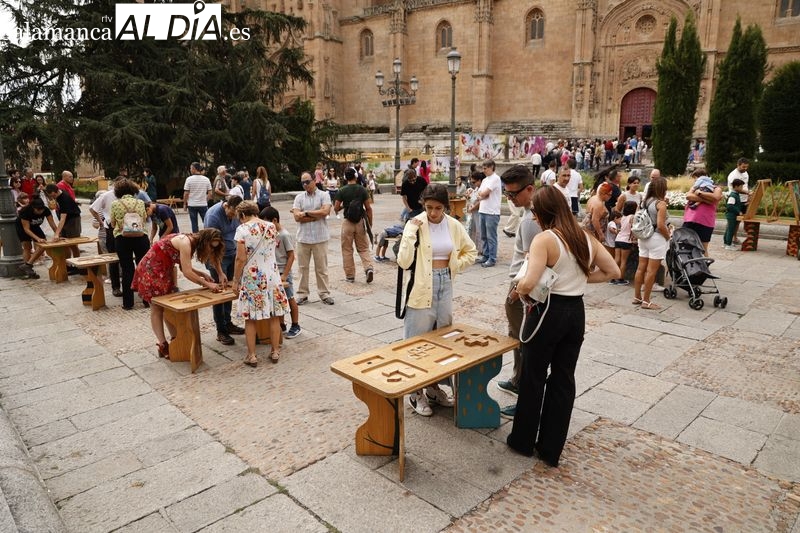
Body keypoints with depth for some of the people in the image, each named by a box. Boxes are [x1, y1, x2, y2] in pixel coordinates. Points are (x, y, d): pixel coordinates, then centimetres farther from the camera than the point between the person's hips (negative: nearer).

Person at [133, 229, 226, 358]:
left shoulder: (191, 242, 1)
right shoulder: (185, 242, -26)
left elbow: (185, 267, 3)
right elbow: (187, 273, -27)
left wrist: (203, 274, -8)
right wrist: (208, 284, -22)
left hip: (164, 270, 9)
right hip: (151, 269, -9)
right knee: (157, 308, -3)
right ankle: (163, 345, 2)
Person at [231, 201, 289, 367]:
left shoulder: (243, 229, -10)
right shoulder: (271, 227, 4)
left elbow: (241, 258, -13)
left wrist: (235, 281, -3)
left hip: (252, 278, -4)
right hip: (271, 276, 4)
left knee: (250, 318, 6)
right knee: (274, 317, 12)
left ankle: (252, 356, 12)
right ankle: (275, 352, 21)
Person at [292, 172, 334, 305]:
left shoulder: (324, 195, 1)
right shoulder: (299, 197, 6)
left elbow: (325, 211, -16)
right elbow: (296, 217, -6)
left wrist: (306, 213, -9)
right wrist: (317, 215, -9)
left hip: (320, 238, -2)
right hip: (303, 238, 2)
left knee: (321, 268, 6)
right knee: (303, 267, 8)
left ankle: (324, 293, 16)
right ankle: (302, 294, 17)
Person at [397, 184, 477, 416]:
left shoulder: (454, 225, 0)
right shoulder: (415, 225, -12)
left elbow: (471, 251, 15)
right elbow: (404, 262, -21)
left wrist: (455, 266, 1)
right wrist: (411, 232, -24)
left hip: (445, 285, 5)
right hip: (422, 288, -5)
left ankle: (434, 387, 30)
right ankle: (415, 393, 17)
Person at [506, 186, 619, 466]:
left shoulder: (544, 239, -17)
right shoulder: (586, 238, 4)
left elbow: (529, 284, -27)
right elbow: (613, 271, 11)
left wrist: (518, 289, -7)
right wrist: (581, 278, 9)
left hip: (548, 312, -6)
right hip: (576, 312, 6)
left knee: (533, 378, 11)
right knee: (564, 379, 13)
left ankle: (524, 441, 27)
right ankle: (551, 449, 25)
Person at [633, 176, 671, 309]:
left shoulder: (645, 201, 6)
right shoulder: (661, 204, -14)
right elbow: (660, 225, -19)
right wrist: (668, 236, -4)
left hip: (644, 237, 7)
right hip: (656, 239, -7)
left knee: (641, 268, 12)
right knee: (651, 271, -2)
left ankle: (637, 297, 20)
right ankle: (646, 301, 3)